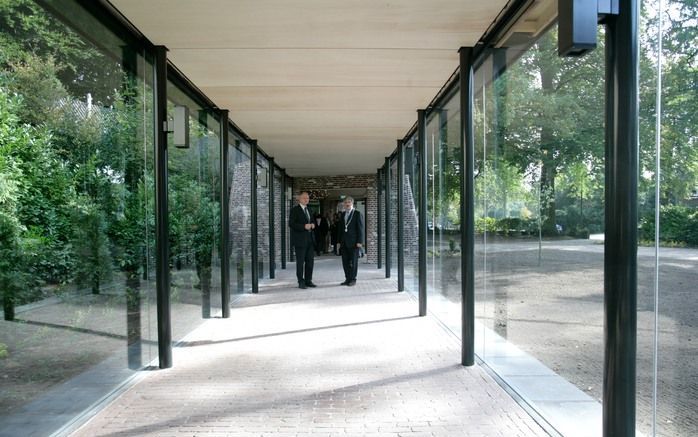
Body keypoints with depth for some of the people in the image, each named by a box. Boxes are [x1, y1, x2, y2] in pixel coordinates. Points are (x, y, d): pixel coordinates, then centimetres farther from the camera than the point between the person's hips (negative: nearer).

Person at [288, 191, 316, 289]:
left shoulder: (309, 210, 18)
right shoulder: (295, 210, -5)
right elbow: (291, 224, -13)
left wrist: (312, 225, 3)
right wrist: (304, 226, -21)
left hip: (309, 239, 7)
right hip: (300, 240, -7)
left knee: (310, 261, 7)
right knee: (300, 261, -3)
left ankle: (308, 281, 15)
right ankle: (301, 282, 3)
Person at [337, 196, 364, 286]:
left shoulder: (357, 214, -3)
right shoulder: (343, 215, 15)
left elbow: (360, 228, -7)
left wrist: (359, 242, -13)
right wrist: (339, 241, 12)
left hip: (354, 242, -6)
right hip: (344, 243, 6)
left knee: (353, 262, 0)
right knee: (345, 262, 5)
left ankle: (353, 279, 7)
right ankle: (347, 279, 13)